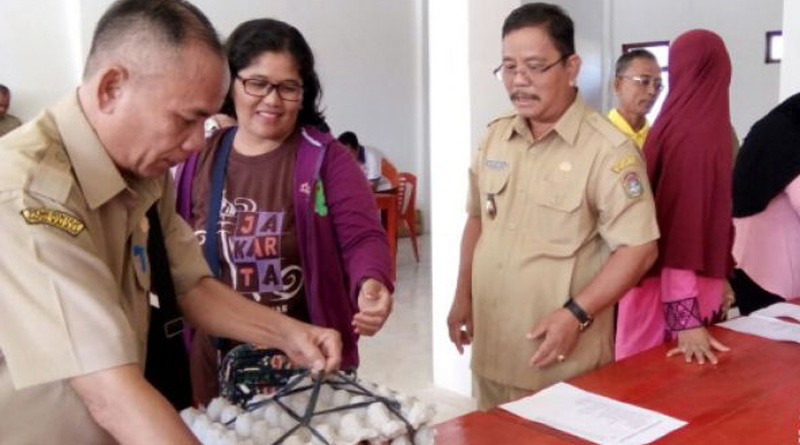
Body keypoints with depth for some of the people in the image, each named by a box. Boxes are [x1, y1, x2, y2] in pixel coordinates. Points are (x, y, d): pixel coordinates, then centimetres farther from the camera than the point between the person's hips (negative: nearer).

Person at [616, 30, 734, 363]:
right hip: (701, 283, 3)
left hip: (668, 285, -3)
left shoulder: (689, 134, -10)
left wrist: (684, 316, -8)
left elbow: (682, 222, -10)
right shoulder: (719, 131, -3)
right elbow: (714, 216, -1)